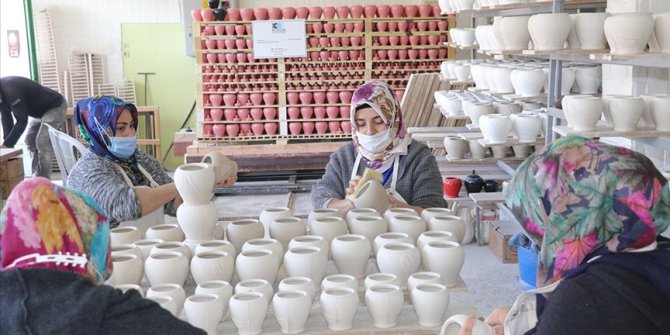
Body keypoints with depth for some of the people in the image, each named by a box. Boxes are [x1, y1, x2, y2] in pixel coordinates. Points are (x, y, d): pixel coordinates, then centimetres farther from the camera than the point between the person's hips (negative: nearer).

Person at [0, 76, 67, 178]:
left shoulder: (11, 90, -34)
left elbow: (22, 121, -32)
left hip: (55, 106, -10)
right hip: (40, 110, 10)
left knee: (43, 142, -17)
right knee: (30, 140, 10)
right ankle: (37, 177, 16)